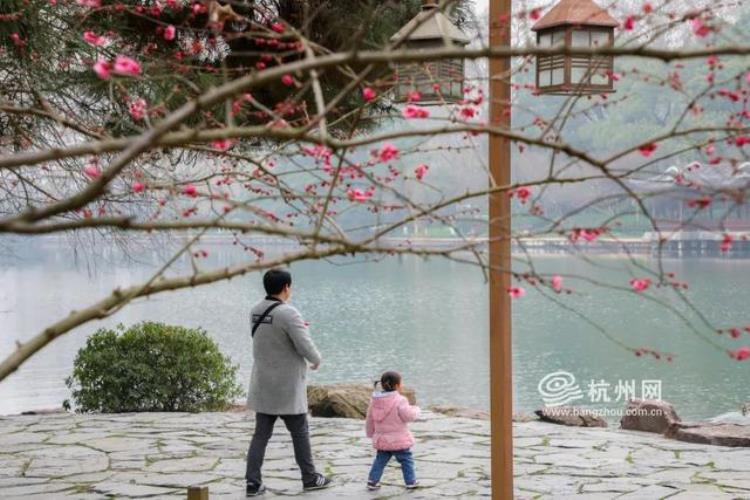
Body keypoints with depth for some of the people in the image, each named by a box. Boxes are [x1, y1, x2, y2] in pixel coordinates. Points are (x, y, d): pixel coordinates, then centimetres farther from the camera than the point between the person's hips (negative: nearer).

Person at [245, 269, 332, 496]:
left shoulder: (256, 310, 4)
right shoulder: (288, 313, -20)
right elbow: (306, 348, -20)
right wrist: (316, 360, 0)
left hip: (263, 385, 6)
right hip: (287, 386, -6)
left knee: (261, 434, 8)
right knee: (300, 432, 9)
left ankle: (253, 482, 4)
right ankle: (309, 478, 20)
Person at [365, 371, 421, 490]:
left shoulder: (374, 400, 1)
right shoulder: (399, 400, -19)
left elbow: (370, 419, 10)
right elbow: (408, 416, -19)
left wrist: (371, 433, 23)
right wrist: (416, 410, 2)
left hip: (382, 439, 5)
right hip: (399, 439, -5)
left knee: (380, 460, 17)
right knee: (406, 460, 10)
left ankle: (372, 481, 14)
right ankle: (411, 482, 15)